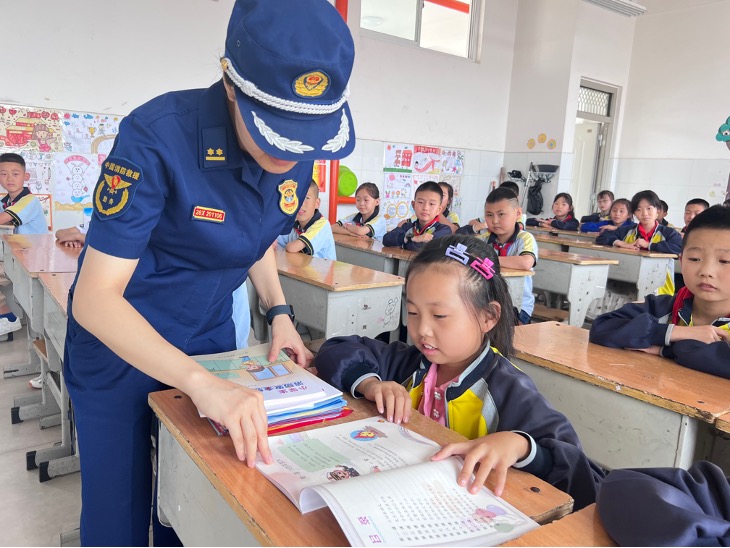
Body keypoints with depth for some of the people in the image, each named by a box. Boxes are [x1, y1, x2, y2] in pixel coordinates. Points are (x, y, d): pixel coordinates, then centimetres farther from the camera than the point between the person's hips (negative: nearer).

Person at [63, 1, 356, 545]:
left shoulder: (300, 156, -11)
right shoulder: (158, 137, -29)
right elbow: (96, 295, -30)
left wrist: (279, 313, -3)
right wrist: (200, 382, -41)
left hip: (210, 335, 5)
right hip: (118, 339, -4)